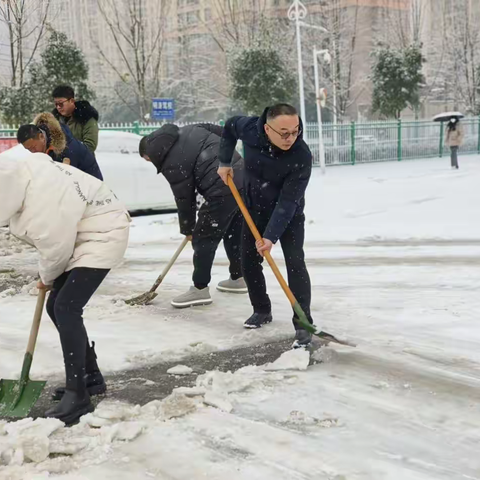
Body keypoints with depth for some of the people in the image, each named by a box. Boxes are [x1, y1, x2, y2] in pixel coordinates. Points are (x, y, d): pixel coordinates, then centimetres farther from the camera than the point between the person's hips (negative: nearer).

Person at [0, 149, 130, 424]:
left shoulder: (44, 201, -35)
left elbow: (56, 249, -20)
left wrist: (46, 278, 1)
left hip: (103, 235, -10)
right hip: (77, 235, 10)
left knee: (66, 309, -18)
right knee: (58, 307, 10)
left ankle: (77, 396, -12)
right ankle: (91, 377, 23)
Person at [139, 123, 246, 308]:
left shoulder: (172, 163, -8)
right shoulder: (189, 130, 13)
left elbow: (184, 198, -2)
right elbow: (223, 132, 16)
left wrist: (187, 228, 12)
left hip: (223, 191, -9)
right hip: (242, 177, 9)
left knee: (202, 238, 2)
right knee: (234, 233, 23)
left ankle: (200, 289, 8)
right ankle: (238, 278, 35)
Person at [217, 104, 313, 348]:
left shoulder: (301, 156, -34)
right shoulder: (250, 129, -25)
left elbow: (287, 201, -33)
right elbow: (230, 125, 1)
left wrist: (271, 236, -39)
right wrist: (224, 161, -1)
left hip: (289, 215, -4)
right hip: (255, 209, 4)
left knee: (295, 263, -16)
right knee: (248, 263, 7)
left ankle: (303, 325, -12)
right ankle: (262, 310, 28)